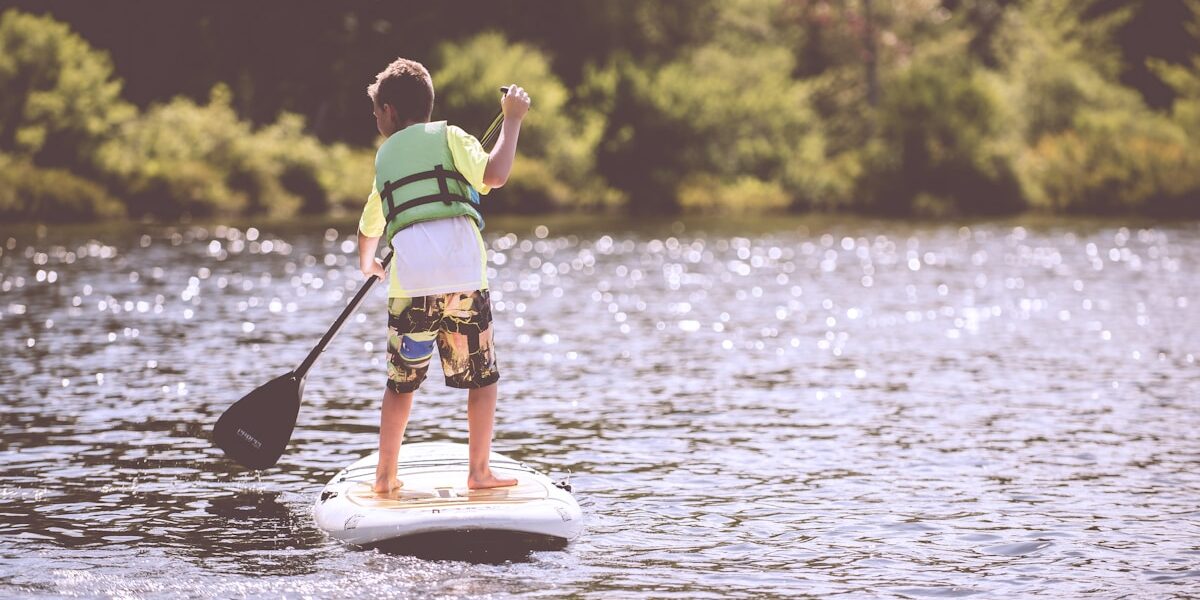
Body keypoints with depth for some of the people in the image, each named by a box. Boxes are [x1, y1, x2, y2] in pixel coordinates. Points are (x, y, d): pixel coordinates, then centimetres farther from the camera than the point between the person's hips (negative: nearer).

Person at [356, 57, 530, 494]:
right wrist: (512, 120, 5)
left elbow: (370, 226, 38)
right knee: (483, 379, 9)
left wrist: (367, 262, 59)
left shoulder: (385, 156, 23)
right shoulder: (447, 136, 11)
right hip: (464, 277, -3)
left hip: (409, 281, 3)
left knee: (402, 383, 14)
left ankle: (385, 475, 15)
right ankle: (479, 472, 8)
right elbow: (494, 175, -8)